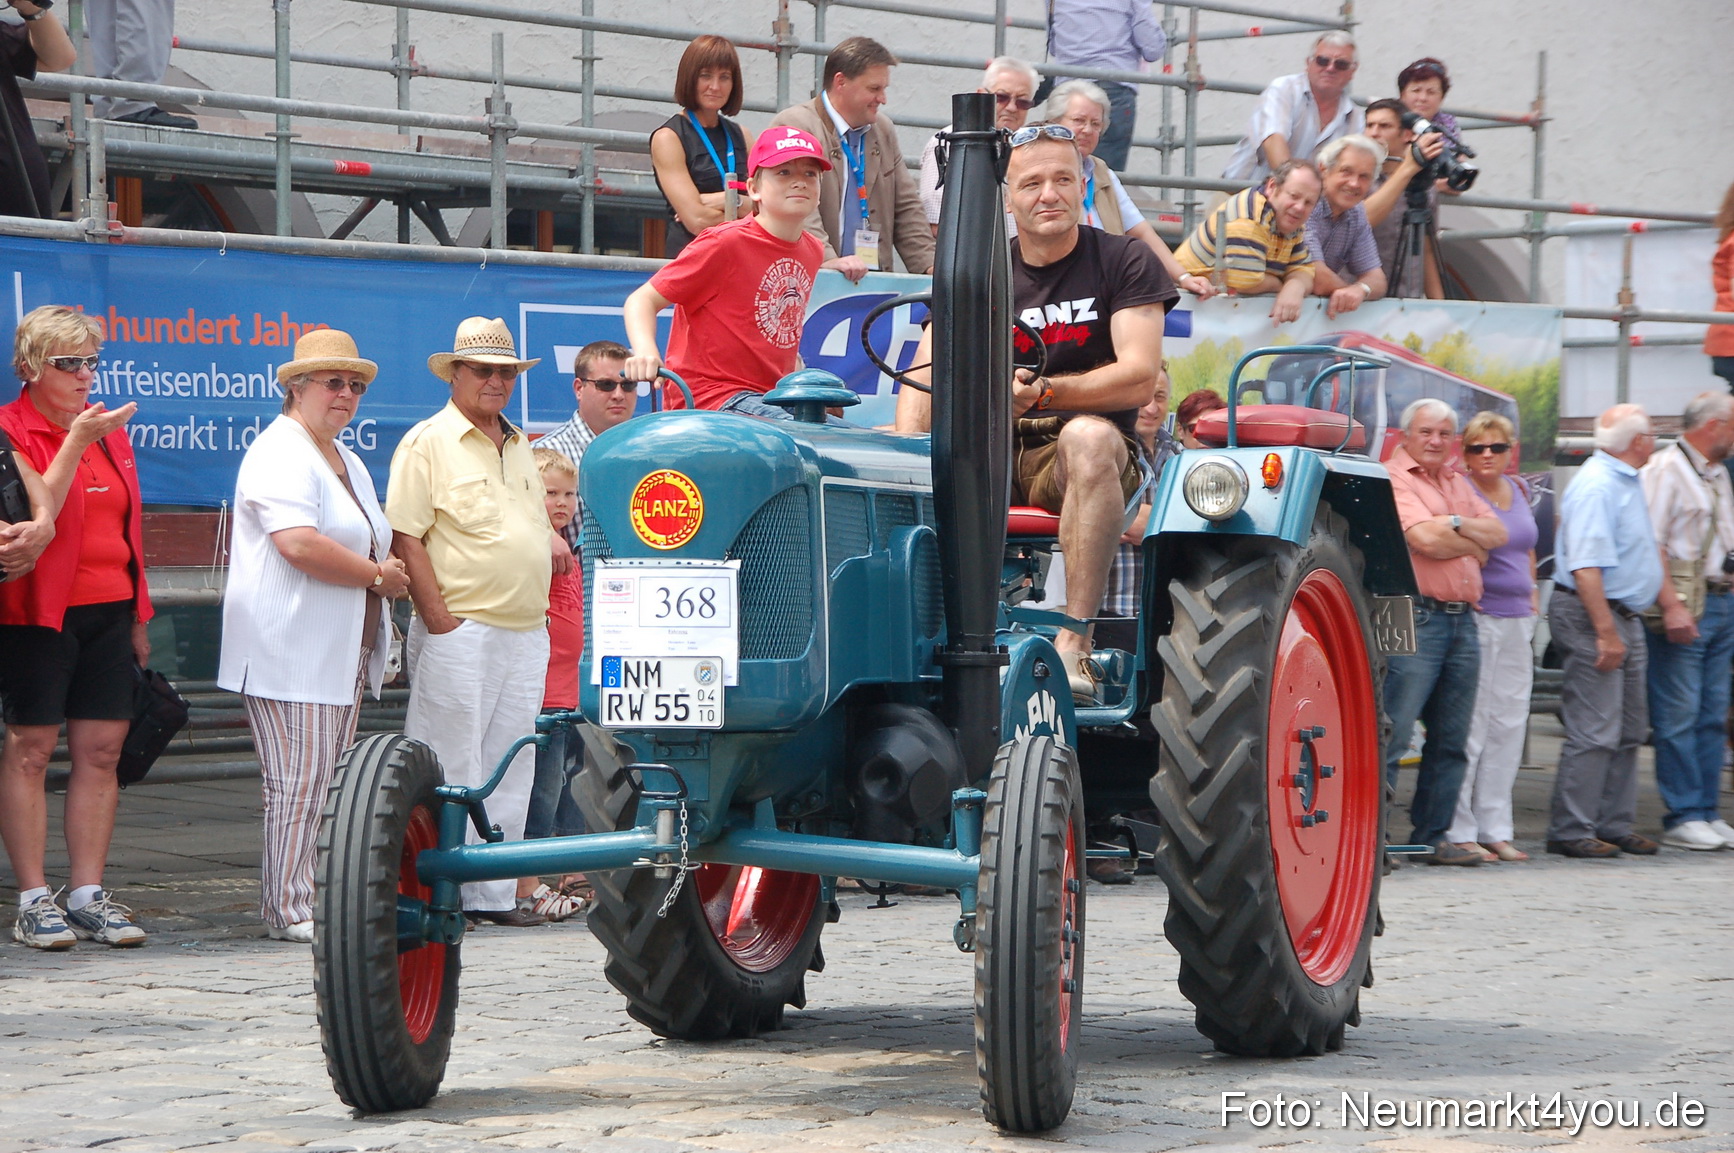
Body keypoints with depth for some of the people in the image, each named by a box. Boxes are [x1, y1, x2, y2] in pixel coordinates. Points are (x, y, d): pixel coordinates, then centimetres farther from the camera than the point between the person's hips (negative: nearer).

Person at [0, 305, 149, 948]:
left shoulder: (109, 429, 16)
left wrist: (137, 616, 20)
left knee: (102, 751, 3)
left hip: (109, 611, 6)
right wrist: (76, 442, -21)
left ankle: (89, 896, 7)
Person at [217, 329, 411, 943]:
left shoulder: (347, 461, 23)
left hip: (343, 654, 10)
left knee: (320, 782, 7)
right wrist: (377, 575, -12)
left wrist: (387, 571, 9)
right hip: (292, 650, -10)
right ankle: (289, 910, -6)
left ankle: (287, 900, 12)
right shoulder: (281, 453, -9)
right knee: (298, 783, -9)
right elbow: (300, 545, -23)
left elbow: (373, 543, 34)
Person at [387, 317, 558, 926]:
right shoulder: (428, 443, -5)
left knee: (509, 771, 9)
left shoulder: (519, 446, 19)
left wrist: (553, 543, 6)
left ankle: (493, 893, 14)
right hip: (460, 632, -7)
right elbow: (406, 538, -11)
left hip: (526, 635, 7)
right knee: (449, 770, -6)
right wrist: (440, 621, -15)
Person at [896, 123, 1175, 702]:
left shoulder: (1123, 262, 3)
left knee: (1088, 436, -39)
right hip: (992, 458, 3)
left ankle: (1073, 643, -44)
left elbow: (1139, 377, -12)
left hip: (1088, 460, -3)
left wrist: (1043, 392, -28)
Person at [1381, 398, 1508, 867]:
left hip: (1462, 619, 8)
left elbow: (1497, 533, 11)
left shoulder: (1458, 482, 21)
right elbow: (1425, 539, -16)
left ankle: (1431, 836, 16)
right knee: (1391, 735, -10)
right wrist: (1475, 542, 0)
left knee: (1451, 740, 9)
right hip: (1417, 617, -8)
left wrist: (1454, 524, -7)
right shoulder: (1394, 478, -4)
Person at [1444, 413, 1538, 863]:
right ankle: (1458, 830, -3)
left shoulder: (1518, 490, 14)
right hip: (1476, 619, -8)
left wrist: (1531, 589, 18)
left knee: (1509, 725, 8)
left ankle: (1495, 828, 14)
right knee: (1468, 725, -8)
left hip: (1518, 620, 8)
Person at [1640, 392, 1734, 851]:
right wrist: (1672, 606, -22)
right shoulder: (1666, 469, -8)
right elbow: (1649, 544, -16)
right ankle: (1682, 818, -3)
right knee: (1679, 717, -6)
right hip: (1684, 606, -9)